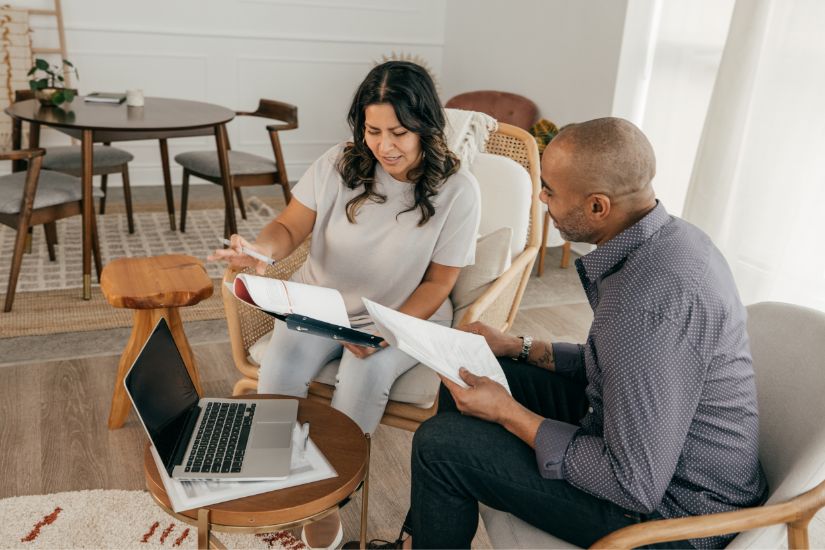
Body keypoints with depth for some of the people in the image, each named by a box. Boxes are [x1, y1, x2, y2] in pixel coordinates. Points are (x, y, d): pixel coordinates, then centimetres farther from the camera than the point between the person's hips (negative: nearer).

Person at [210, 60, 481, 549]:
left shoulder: (456, 189, -12)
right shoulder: (339, 165, -7)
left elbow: (438, 282, -8)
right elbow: (290, 228, -2)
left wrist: (387, 333, -22)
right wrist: (260, 248, -27)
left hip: (407, 314, -2)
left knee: (366, 374, -32)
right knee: (281, 365, -26)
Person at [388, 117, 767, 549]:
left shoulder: (652, 299, -34)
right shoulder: (667, 236, -2)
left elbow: (636, 486, -27)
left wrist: (507, 413, -20)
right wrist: (518, 348, 9)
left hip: (665, 508, -9)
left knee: (441, 444, -14)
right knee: (466, 378, 12)